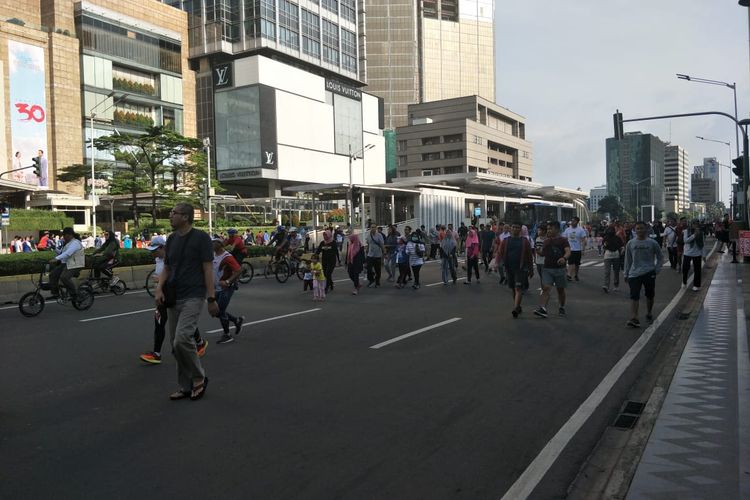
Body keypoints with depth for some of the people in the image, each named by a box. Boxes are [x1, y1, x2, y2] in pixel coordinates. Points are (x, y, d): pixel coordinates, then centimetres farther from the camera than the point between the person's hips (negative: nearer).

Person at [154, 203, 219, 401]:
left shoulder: (201, 238, -8)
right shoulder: (171, 239, 12)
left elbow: (208, 269, -10)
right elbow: (167, 268, 16)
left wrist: (211, 298, -13)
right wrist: (159, 288, -2)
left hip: (193, 297, -7)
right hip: (174, 298, 7)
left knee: (182, 339, -21)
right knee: (176, 343, 8)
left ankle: (199, 377, 2)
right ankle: (186, 387, 21)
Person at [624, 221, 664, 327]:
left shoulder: (652, 243, 0)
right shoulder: (630, 244, 4)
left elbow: (660, 257, 11)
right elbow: (628, 260, 11)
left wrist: (657, 270, 2)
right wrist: (626, 274, 10)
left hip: (649, 273, 0)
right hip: (634, 273, 0)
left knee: (650, 295, 14)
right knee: (634, 296, -10)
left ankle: (649, 313, 36)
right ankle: (634, 318, -16)